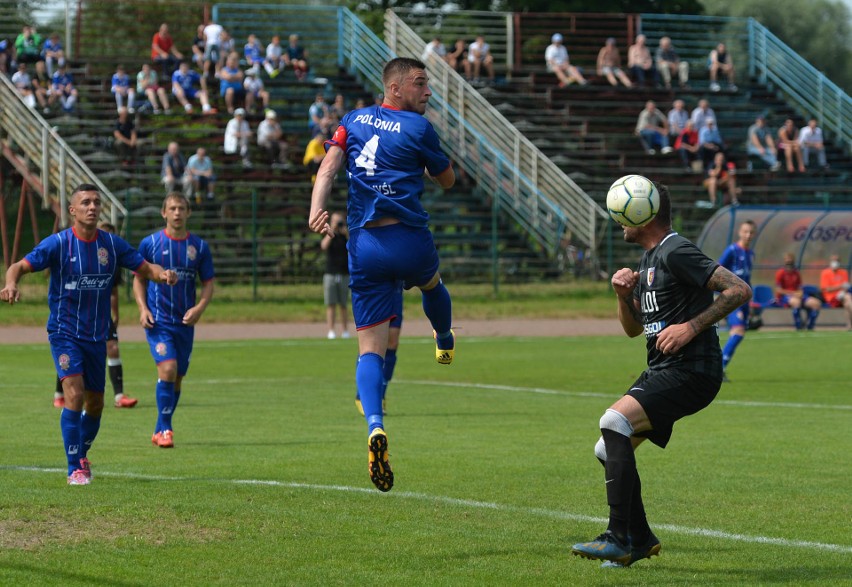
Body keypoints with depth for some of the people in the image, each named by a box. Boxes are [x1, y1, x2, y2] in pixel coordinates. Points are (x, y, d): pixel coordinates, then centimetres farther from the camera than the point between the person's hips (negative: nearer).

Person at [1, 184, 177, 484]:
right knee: (74, 393, -20)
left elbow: (145, 267, 5)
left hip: (97, 336, 4)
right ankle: (75, 469, -14)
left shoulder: (112, 244, 0)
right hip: (64, 332, -4)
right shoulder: (58, 243, -11)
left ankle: (82, 454, 38)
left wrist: (163, 274, -19)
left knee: (95, 403, 12)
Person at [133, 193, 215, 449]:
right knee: (167, 369, -20)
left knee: (177, 379, 8)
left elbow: (208, 283, 9)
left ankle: (160, 430, 25)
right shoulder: (150, 243, -1)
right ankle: (165, 429, -11)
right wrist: (143, 308, -7)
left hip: (185, 322, 3)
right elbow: (139, 278, 8)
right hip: (158, 320, -3)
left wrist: (199, 308, -9)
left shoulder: (199, 246, 3)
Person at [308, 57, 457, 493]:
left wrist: (316, 212, -12)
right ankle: (445, 344, 64)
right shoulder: (417, 127, -2)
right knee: (432, 283, 35)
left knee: (370, 348, -1)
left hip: (363, 245, 3)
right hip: (409, 240, -3)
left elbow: (327, 169, -1)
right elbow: (447, 181, 9)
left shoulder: (354, 120, 12)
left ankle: (375, 427, -24)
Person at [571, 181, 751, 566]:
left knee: (615, 421, -26)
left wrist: (691, 326, -21)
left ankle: (619, 538, -26)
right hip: (662, 371, 10)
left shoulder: (676, 252, -13)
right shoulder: (648, 260, 18)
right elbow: (633, 328, 25)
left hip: (691, 371, -10)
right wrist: (623, 294, 5)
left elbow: (739, 290, -18)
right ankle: (640, 540, 21)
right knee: (608, 450, 9)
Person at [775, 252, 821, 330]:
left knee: (816, 303, -16)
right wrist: (793, 294, -17)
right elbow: (778, 290, -10)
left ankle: (810, 327, -7)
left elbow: (800, 289, 16)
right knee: (796, 301, -42)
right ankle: (798, 327, -32)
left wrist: (800, 293, -9)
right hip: (783, 297, -6)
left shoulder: (796, 273, 14)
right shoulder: (780, 273, -3)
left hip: (797, 295, 6)